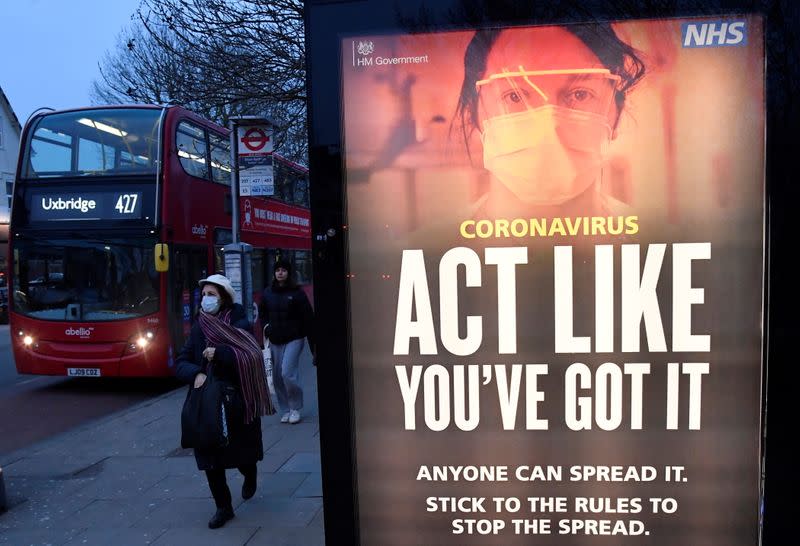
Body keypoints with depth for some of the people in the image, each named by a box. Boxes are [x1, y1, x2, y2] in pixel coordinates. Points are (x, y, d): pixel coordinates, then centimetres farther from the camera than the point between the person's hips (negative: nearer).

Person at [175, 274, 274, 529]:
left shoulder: (238, 323, -7)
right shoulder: (199, 328, 5)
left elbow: (252, 356, -19)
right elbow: (181, 363, 2)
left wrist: (219, 353, -29)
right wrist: (196, 374, -19)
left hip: (238, 400, -3)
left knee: (242, 451, 11)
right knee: (209, 455, 2)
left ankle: (250, 476, 46)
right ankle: (223, 507, 20)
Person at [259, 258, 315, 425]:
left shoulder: (297, 292, -6)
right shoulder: (267, 292, 6)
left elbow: (308, 317, -7)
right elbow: (262, 313, 23)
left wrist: (312, 342, -11)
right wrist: (265, 325, 2)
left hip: (294, 339, -5)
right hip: (275, 341, 5)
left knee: (288, 373, -15)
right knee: (277, 377, 7)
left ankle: (295, 408, 5)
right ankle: (286, 410, 22)